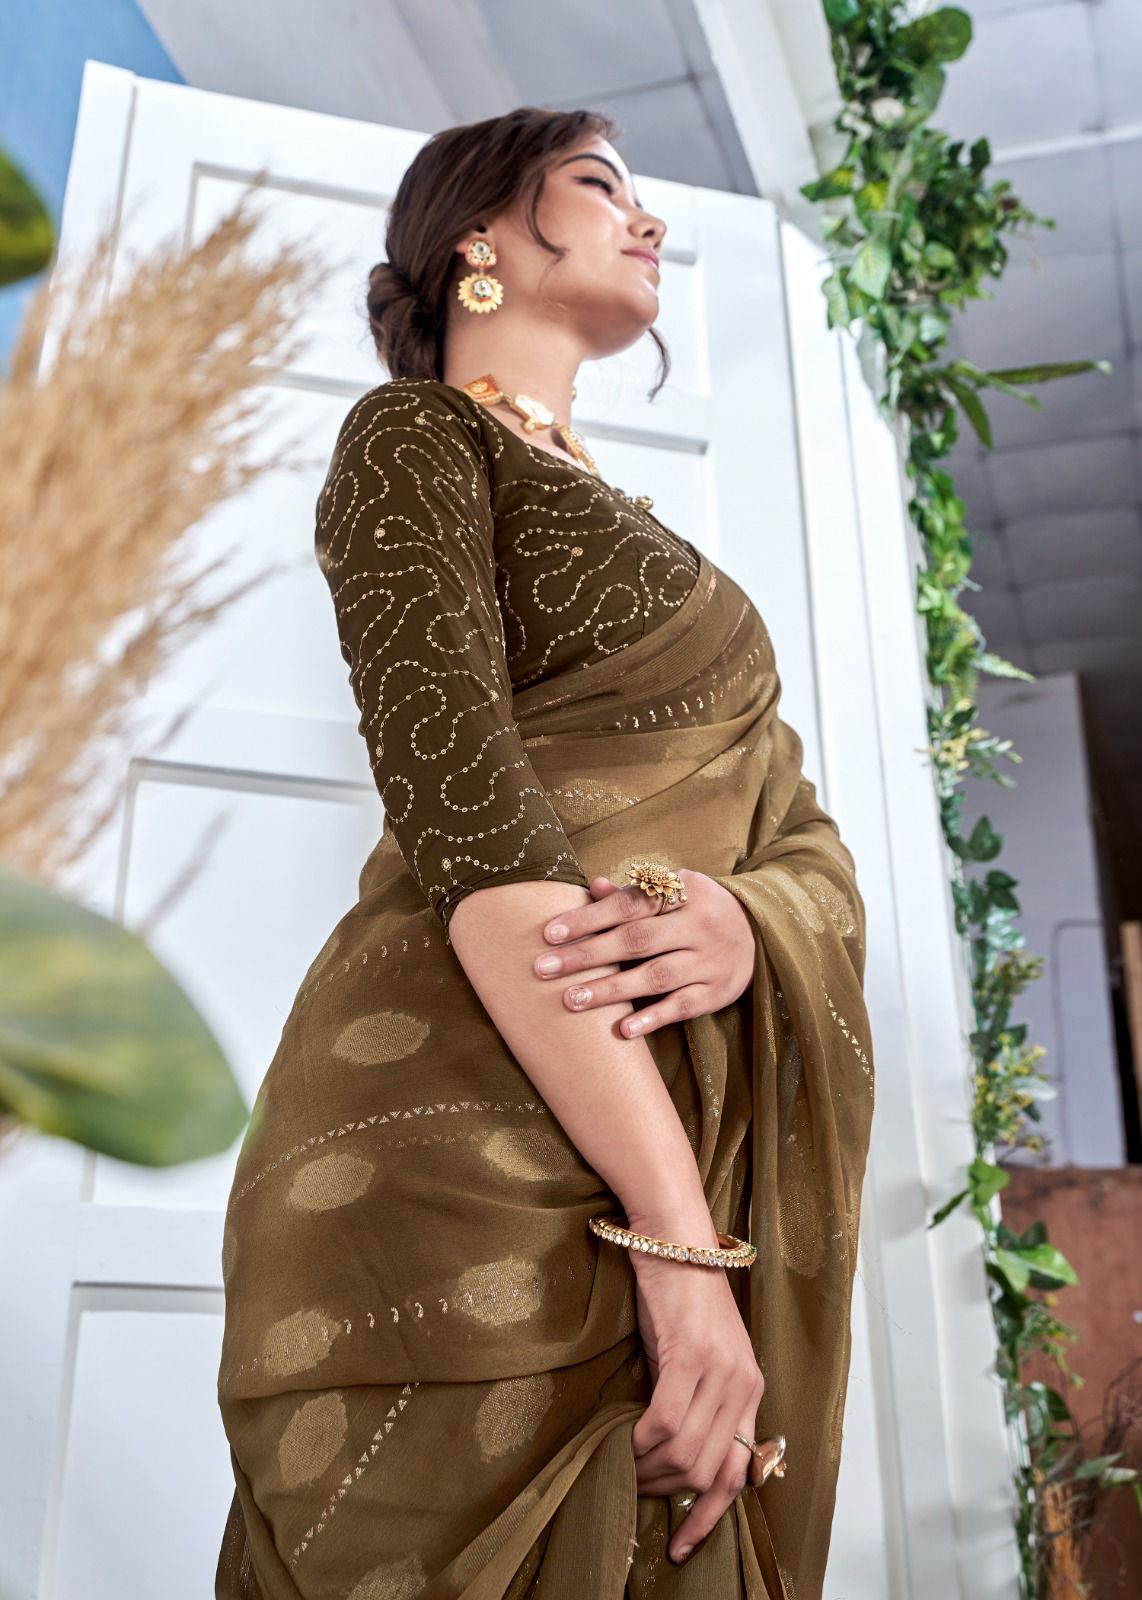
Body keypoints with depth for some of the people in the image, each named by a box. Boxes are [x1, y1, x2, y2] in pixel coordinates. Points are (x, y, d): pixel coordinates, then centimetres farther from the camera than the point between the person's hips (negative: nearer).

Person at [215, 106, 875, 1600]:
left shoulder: (634, 537, 25)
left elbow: (811, 841, 13)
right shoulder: (415, 437, 2)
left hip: (694, 1140, 7)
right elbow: (467, 825, -14)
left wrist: (747, 917, -12)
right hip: (481, 1154, -7)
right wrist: (680, 1235, -21)